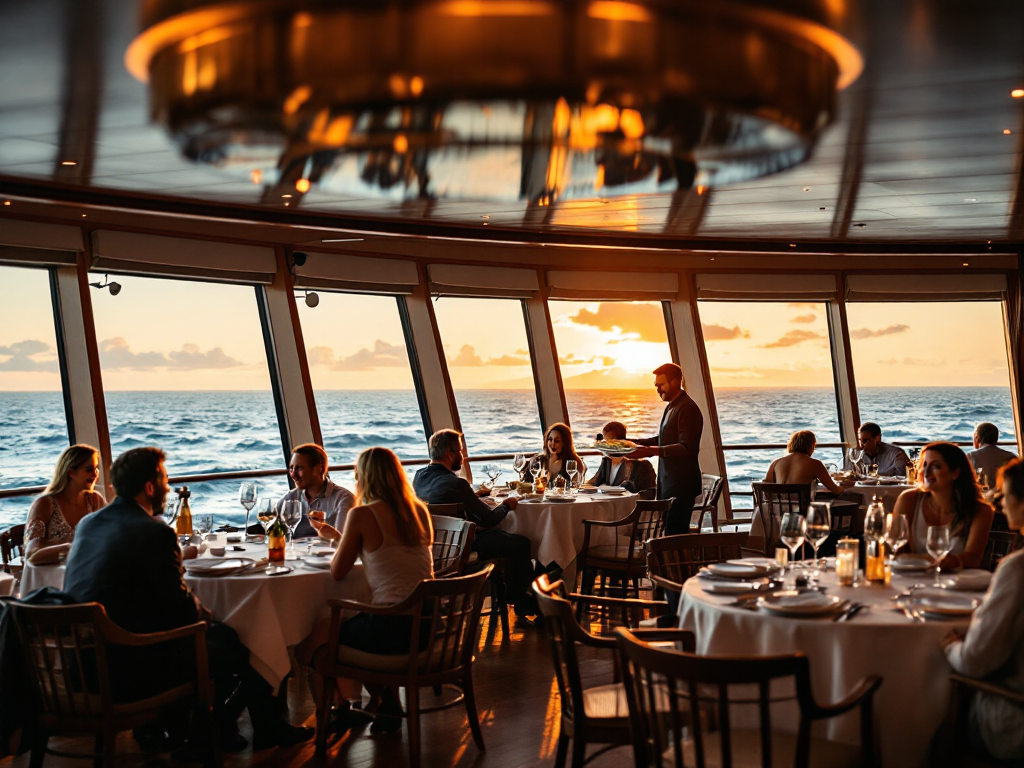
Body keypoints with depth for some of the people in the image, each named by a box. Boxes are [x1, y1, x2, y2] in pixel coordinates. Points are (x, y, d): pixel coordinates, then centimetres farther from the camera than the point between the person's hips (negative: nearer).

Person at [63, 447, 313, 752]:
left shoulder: (87, 523, 7)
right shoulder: (155, 532, -17)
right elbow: (182, 612, -14)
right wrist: (204, 611, 8)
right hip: (129, 672, -8)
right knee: (231, 643, 10)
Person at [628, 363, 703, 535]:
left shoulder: (687, 408, -15)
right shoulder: (671, 406, 17)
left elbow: (687, 448, -23)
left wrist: (652, 450, -30)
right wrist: (636, 442, 11)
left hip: (681, 485, -10)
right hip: (668, 483, 10)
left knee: (675, 533, -10)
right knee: (669, 530, 11)